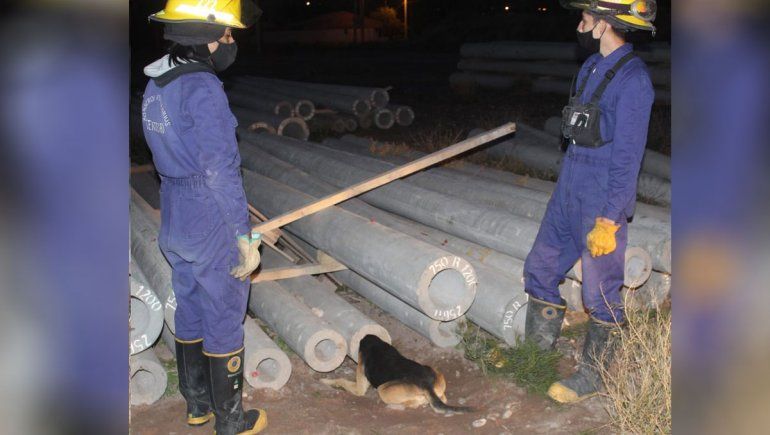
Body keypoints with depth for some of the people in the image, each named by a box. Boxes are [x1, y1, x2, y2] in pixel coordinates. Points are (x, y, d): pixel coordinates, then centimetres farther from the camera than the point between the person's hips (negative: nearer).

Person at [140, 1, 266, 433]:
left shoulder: (157, 85, 7)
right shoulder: (203, 89, -21)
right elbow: (220, 171, -24)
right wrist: (246, 237, -18)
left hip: (175, 220, 9)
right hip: (214, 226, -8)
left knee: (190, 313, 20)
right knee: (225, 323, 6)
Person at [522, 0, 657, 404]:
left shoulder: (632, 80, -18)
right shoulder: (591, 66, 9)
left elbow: (626, 158, -20)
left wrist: (608, 221, -20)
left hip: (602, 203, -9)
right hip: (568, 191, 9)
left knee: (601, 295, 5)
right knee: (540, 269, 16)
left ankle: (594, 374, 22)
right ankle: (539, 349, 33)